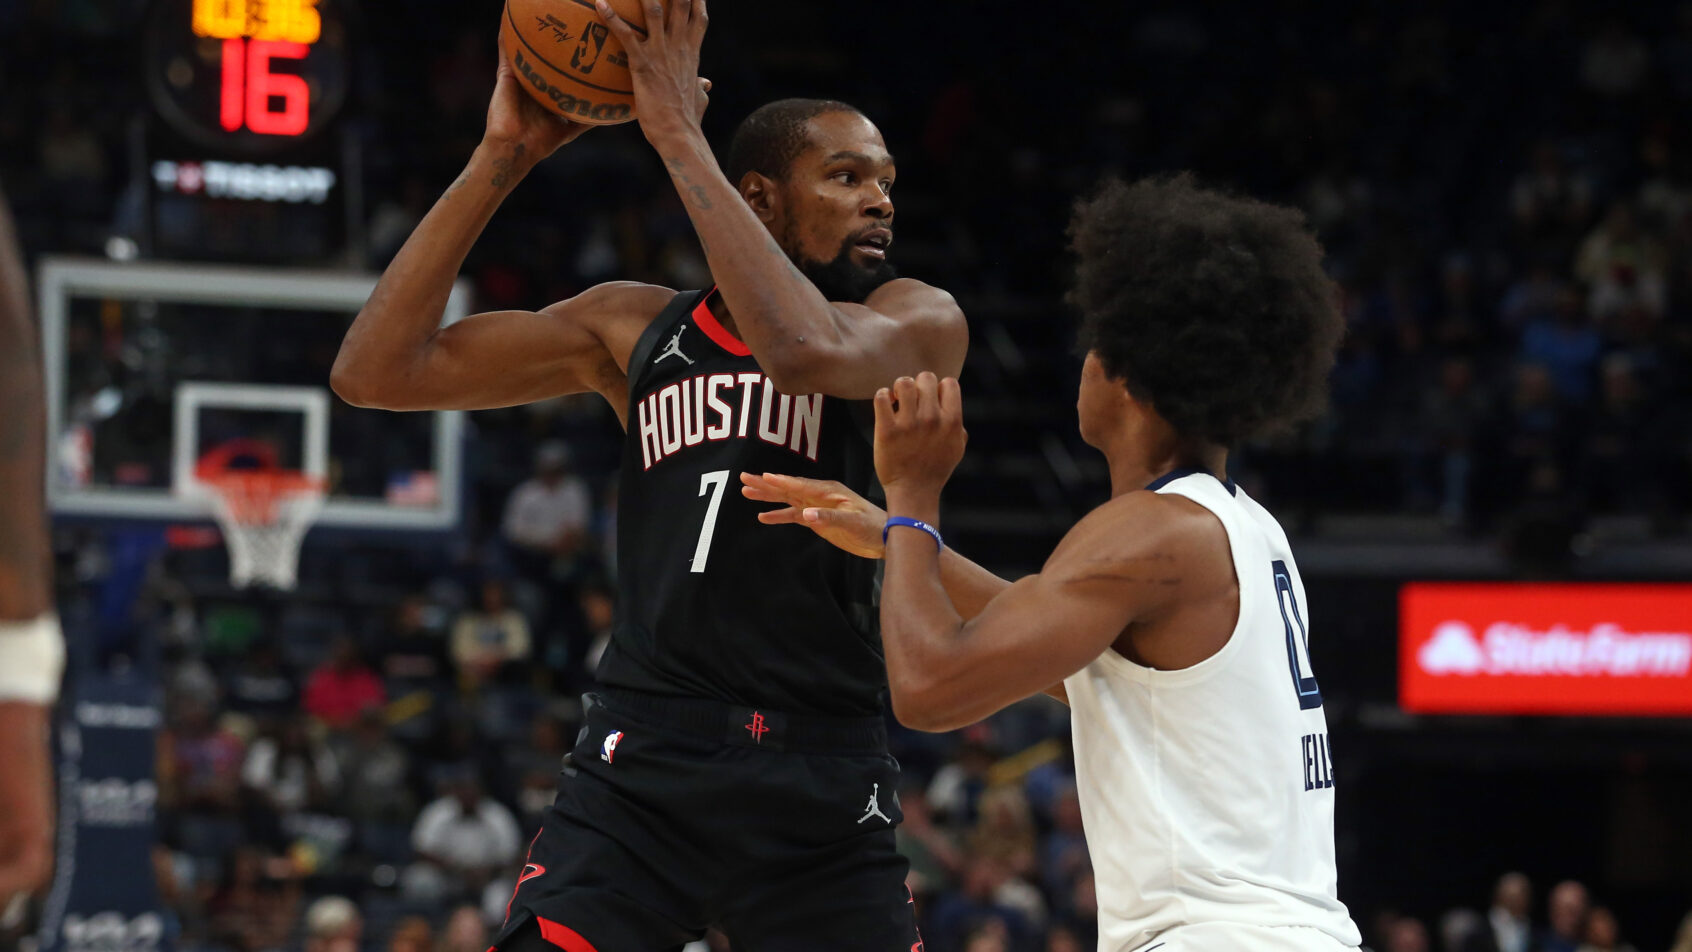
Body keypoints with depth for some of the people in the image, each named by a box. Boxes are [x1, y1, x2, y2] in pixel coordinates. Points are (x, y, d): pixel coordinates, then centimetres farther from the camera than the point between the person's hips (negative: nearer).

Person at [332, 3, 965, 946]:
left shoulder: (919, 321, 2)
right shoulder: (636, 329, 11)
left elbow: (810, 353, -24)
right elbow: (377, 371, 6)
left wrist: (680, 134, -18)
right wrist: (503, 158, 0)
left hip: (821, 794, -1)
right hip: (643, 761, 1)